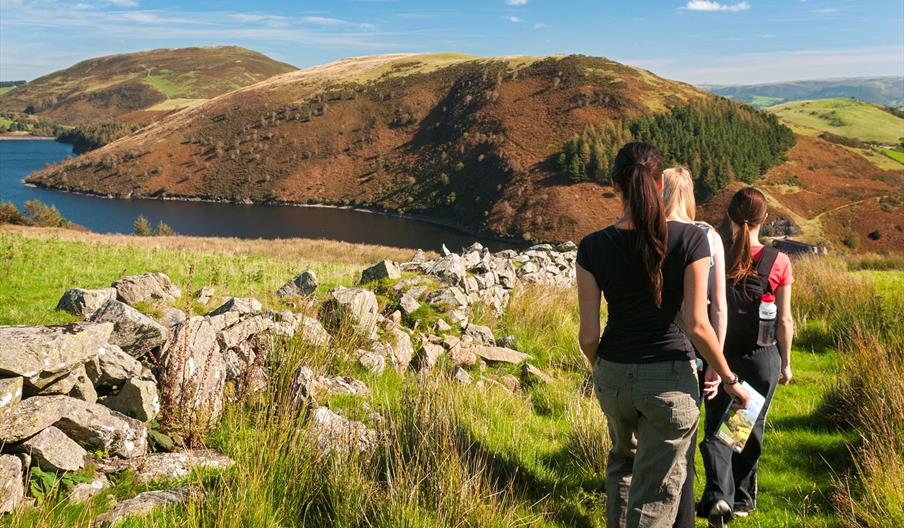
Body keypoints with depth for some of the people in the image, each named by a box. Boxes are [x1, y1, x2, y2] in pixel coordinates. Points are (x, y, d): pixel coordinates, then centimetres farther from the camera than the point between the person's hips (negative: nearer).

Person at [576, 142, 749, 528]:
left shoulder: (593, 247, -8)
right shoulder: (690, 239, -13)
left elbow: (588, 334, -6)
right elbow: (697, 326, -15)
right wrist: (730, 379, 0)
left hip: (614, 375, 3)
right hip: (669, 377, -2)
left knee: (623, 460, 30)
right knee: (656, 495, 10)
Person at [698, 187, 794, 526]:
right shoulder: (778, 262, -10)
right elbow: (784, 321, -5)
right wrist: (785, 363, 8)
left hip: (720, 356, 0)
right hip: (763, 358, 1)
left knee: (716, 427, 10)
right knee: (752, 428, 17)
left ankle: (718, 495, -9)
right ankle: (742, 499, 31)